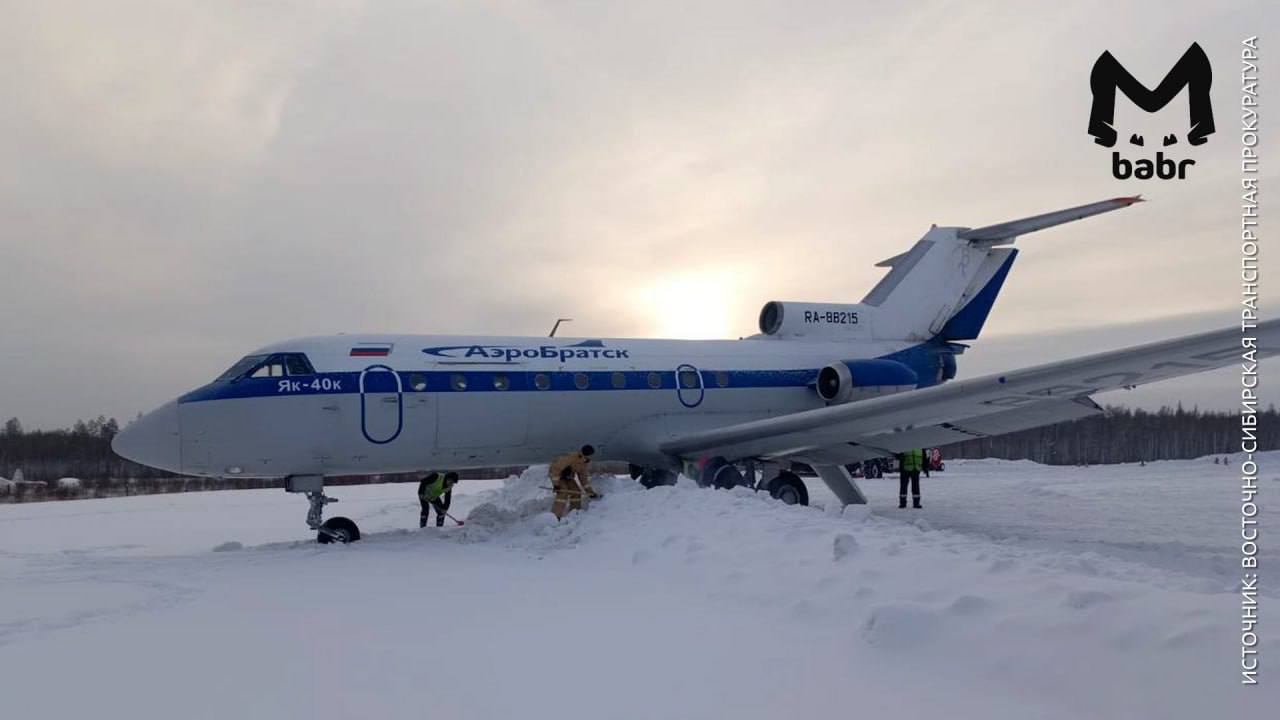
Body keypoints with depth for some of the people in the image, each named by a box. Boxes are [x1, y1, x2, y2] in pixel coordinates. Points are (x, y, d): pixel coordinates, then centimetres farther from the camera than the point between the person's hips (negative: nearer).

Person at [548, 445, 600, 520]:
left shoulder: (583, 463, -3)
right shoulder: (570, 458, -31)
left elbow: (583, 478, 8)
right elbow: (556, 468, -32)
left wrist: (590, 491, 5)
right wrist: (556, 484, -31)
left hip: (567, 476, 8)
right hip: (556, 474, -8)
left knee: (576, 492, 3)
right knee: (563, 493, -23)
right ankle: (554, 517, -25)